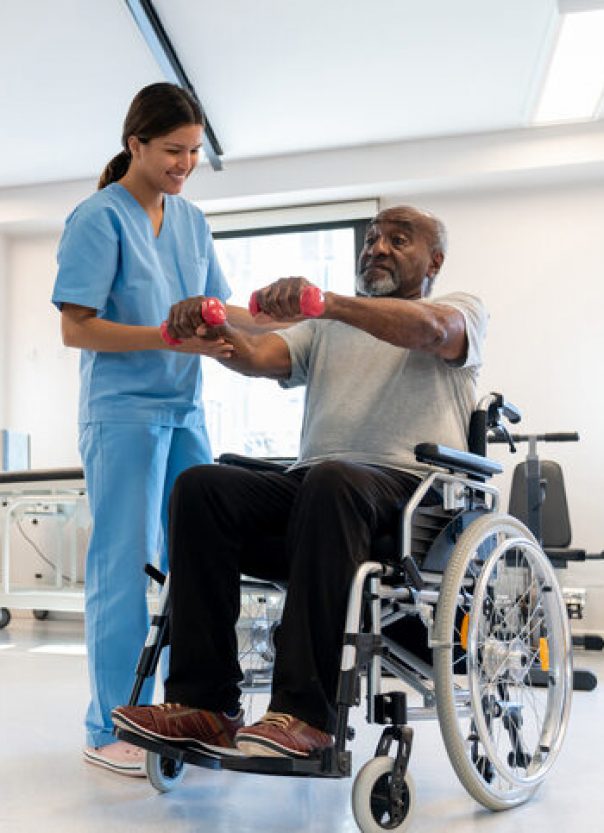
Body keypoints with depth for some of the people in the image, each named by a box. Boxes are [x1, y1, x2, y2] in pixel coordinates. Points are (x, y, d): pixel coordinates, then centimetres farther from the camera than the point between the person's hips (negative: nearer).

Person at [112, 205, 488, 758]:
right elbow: (259, 357, 8)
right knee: (201, 486, -21)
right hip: (311, 485, 5)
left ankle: (306, 713, -36)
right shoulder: (326, 329, 27)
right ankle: (207, 705, -21)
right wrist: (212, 330, -16)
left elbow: (429, 329, -13)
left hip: (414, 491, -4)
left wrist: (326, 300, -30)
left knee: (332, 482, -38)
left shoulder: (462, 309, 13)